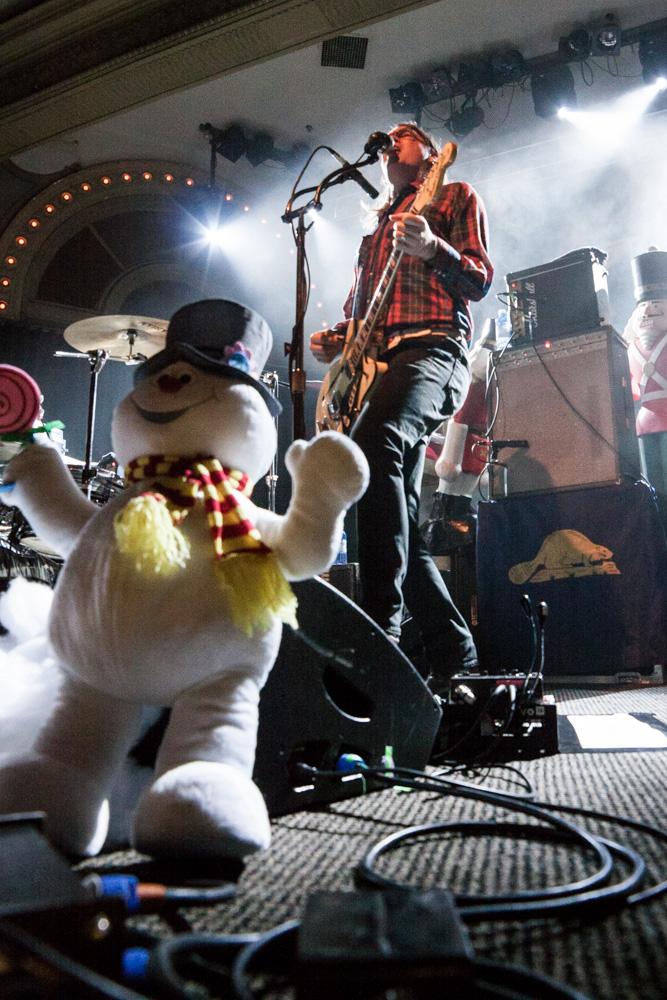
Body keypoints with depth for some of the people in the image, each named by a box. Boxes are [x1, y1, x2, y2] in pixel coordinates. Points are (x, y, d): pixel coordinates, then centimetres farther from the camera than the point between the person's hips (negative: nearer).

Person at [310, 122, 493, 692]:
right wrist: (337, 338, 11)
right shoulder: (378, 224, 33)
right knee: (400, 525, 0)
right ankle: (453, 652, 11)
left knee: (375, 440, -38)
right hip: (375, 360, 8)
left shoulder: (455, 197, 15)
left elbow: (480, 281, 1)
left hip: (432, 348, -7)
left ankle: (378, 628, -40)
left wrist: (432, 248, -18)